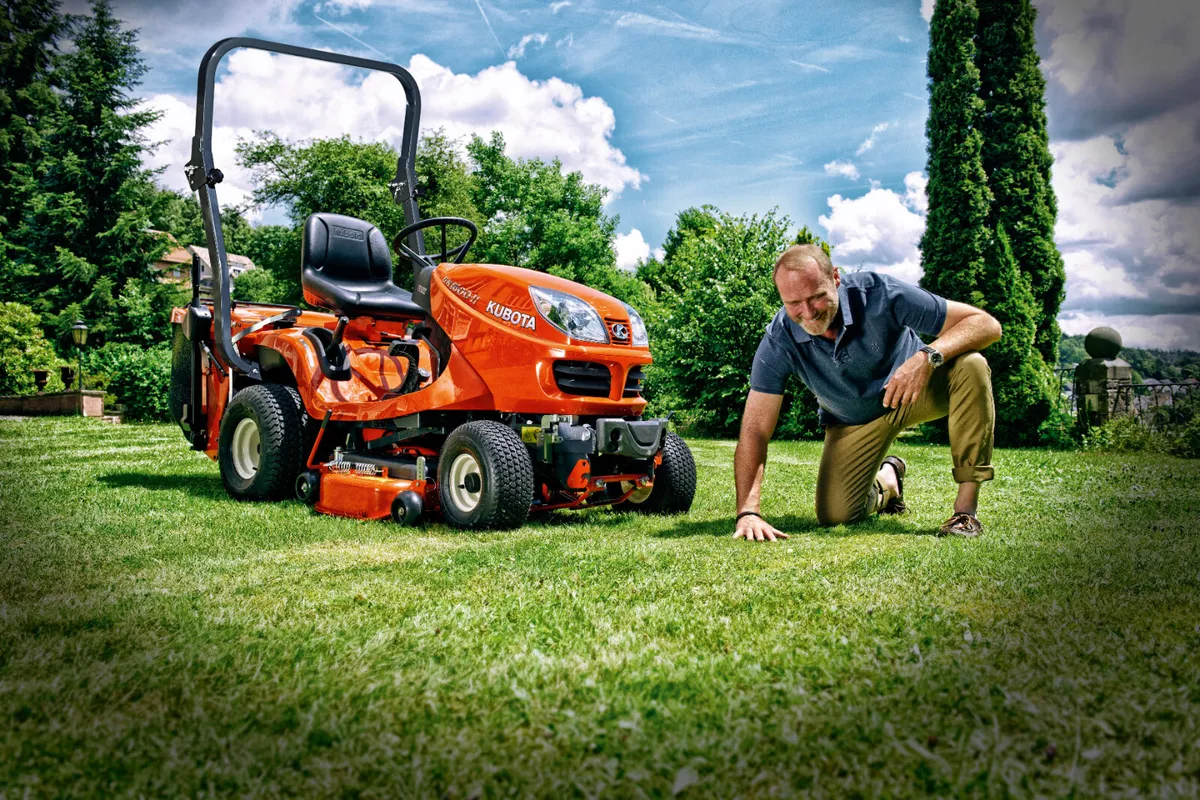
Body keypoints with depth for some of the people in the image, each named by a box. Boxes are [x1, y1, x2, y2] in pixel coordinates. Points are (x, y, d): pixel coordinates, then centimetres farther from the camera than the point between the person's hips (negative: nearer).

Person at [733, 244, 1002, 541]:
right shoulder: (778, 341, -26)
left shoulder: (879, 293, -30)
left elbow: (986, 324, -28)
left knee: (970, 366, -31)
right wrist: (747, 512, -38)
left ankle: (966, 505, -21)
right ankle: (886, 478, 26)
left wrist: (928, 356, -47)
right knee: (834, 516, -11)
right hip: (852, 421, 1)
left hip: (919, 386, -1)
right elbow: (755, 430, -26)